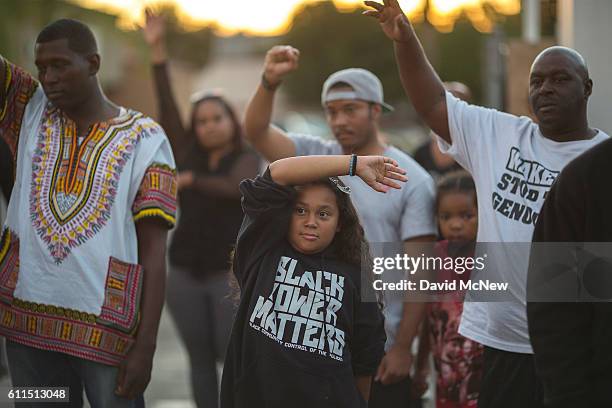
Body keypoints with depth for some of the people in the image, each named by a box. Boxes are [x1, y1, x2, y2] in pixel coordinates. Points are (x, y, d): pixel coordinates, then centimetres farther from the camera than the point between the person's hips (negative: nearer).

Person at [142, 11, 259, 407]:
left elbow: (235, 189, -22)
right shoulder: (189, 156, 8)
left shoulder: (247, 160, -1)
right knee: (200, 359, 6)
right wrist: (158, 51, -8)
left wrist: (190, 180, -28)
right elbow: (168, 109, -1)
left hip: (231, 271, -4)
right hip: (185, 272, 4)